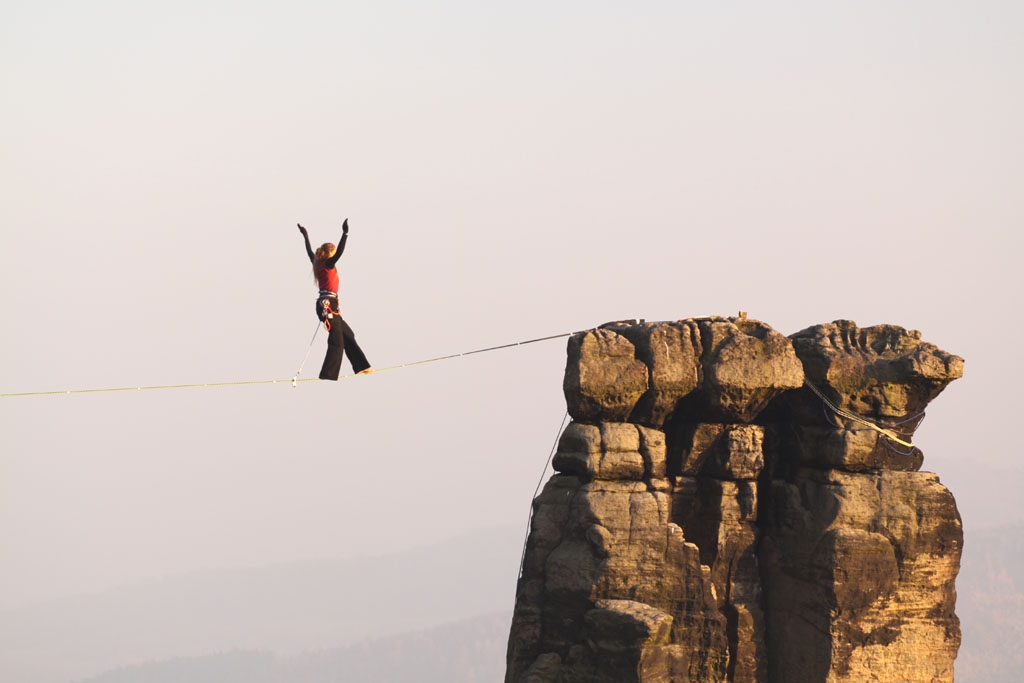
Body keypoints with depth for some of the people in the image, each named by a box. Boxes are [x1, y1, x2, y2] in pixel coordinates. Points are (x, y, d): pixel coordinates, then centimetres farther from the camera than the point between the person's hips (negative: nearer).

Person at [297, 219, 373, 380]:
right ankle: (328, 375, -11)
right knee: (337, 341, -9)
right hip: (328, 305, -10)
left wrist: (305, 236, 39)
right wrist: (345, 234, -26)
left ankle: (361, 367, 21)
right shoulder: (328, 265, -12)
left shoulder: (318, 264, 10)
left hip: (325, 305, 10)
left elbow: (310, 252, 26)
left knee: (348, 335, 16)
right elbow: (339, 252, -24)